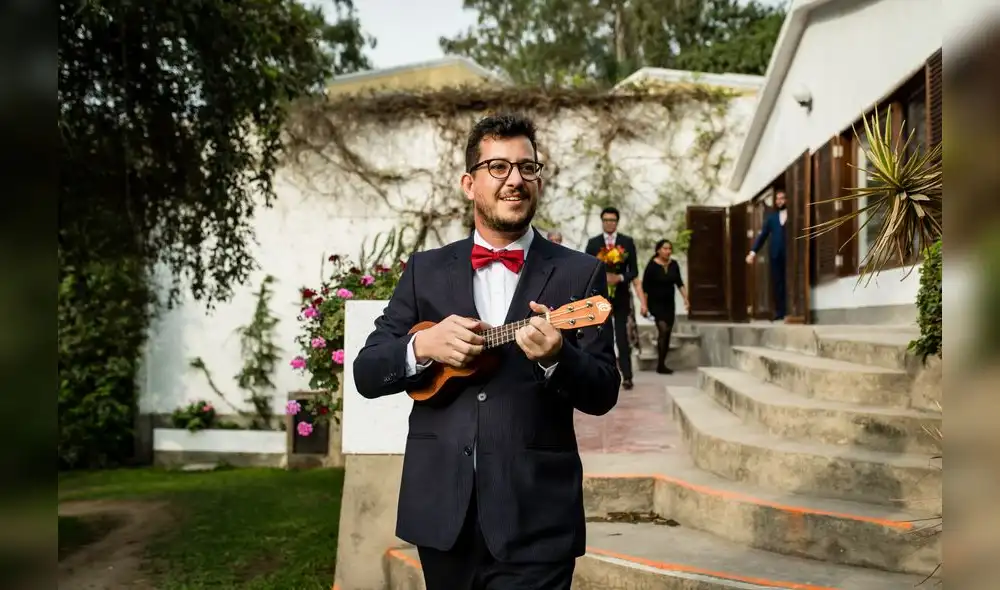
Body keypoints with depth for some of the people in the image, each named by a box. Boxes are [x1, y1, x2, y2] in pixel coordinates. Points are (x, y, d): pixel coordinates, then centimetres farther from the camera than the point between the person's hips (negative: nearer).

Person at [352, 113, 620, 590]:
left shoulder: (579, 273, 1)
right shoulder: (426, 269, 7)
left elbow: (603, 394, -3)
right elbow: (366, 373, 4)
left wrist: (556, 357, -22)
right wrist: (422, 347, -14)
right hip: (441, 510, 3)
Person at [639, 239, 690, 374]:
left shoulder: (674, 265, 1)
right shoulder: (652, 265, -12)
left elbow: (679, 283, 7)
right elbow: (645, 287, -10)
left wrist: (685, 298, -3)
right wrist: (644, 305, -13)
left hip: (669, 303, 5)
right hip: (655, 303, -5)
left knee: (667, 333, 6)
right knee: (663, 329, -19)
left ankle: (662, 364, 16)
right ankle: (660, 365, -16)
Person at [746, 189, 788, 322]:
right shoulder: (772, 216, 16)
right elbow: (763, 235, 13)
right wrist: (753, 251, 3)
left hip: (789, 254, -3)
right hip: (776, 254, 4)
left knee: (789, 283, -3)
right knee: (777, 284, 2)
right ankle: (779, 313, 4)